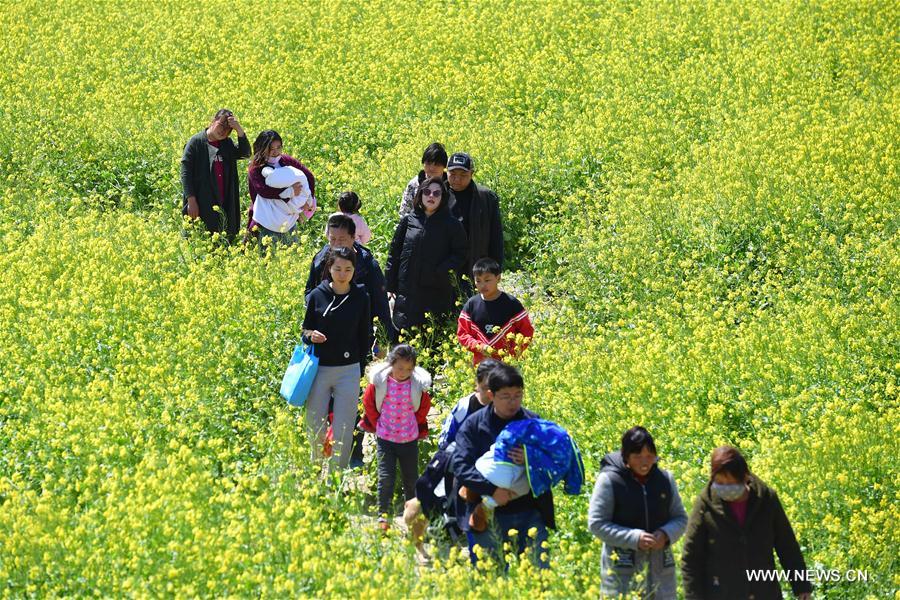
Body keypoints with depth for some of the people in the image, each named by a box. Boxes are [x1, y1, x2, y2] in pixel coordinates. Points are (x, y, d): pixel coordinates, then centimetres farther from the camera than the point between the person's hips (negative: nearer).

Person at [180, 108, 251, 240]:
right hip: (202, 206, -5)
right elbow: (186, 173, -7)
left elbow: (245, 153, -4)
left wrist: (239, 129, -13)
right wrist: (191, 201, -14)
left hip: (224, 205, 5)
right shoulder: (196, 142, -3)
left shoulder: (227, 144, 12)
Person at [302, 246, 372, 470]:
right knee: (315, 427, 4)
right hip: (319, 369, 0)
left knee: (343, 429, -1)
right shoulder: (317, 296, -2)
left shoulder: (361, 298, 0)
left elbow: (365, 336, 9)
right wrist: (310, 336, -16)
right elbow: (305, 330, 7)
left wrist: (361, 366, 6)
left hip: (349, 370, 0)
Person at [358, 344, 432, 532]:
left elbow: (424, 406, 9)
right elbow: (368, 402, 5)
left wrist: (416, 426, 10)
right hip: (385, 438, -1)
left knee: (411, 479, 9)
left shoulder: (418, 383, -9)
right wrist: (377, 424, 7)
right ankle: (383, 516, -4)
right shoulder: (379, 381, -11)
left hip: (410, 439, 1)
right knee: (385, 477, -9)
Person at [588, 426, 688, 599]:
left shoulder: (665, 479, 6)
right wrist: (634, 538, -18)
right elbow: (597, 523, -8)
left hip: (660, 568, 4)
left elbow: (680, 518, 14)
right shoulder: (609, 480, -7)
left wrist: (666, 534, -9)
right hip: (622, 571, -4)